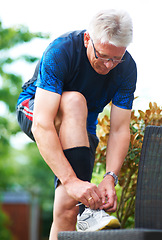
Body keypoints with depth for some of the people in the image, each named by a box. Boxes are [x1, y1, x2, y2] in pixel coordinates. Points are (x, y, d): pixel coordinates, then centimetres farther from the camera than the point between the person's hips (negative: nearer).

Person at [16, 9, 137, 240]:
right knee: (74, 101, -38)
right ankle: (85, 210, -41)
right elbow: (41, 126, -40)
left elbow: (120, 130, -17)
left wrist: (110, 178, -33)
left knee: (67, 210, -17)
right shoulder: (60, 52, -32)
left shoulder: (127, 68, -19)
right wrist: (71, 180, -48)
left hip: (81, 129, 4)